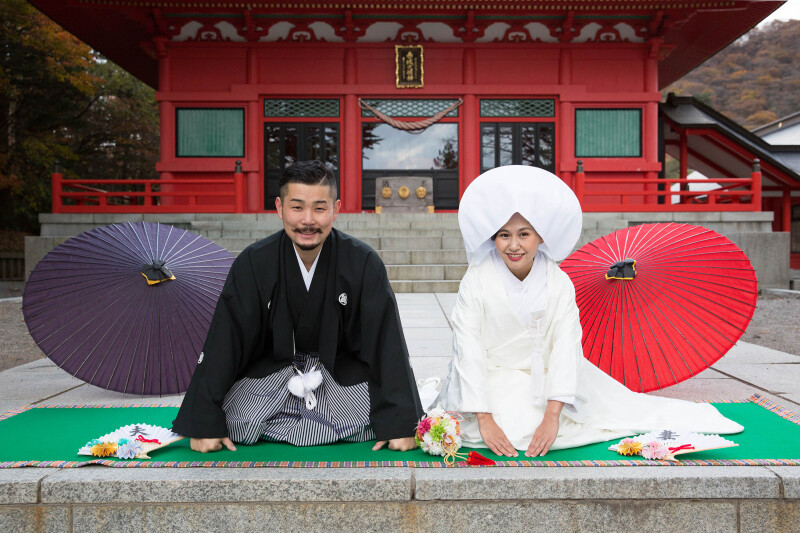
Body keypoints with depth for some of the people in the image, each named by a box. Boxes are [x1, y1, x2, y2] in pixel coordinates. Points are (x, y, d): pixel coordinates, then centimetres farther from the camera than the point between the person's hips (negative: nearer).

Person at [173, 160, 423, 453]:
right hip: (271, 370, 1)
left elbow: (387, 343, -17)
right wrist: (205, 423, -18)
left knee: (379, 422, -23)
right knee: (234, 424, -21)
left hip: (342, 370, 0)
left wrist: (399, 423, -22)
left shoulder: (364, 263, -17)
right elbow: (224, 341, -13)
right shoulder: (253, 263, -15)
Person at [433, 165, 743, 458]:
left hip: (545, 377, 3)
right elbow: (469, 350, -17)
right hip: (493, 380, -2)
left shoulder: (559, 283, -9)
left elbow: (565, 348, -15)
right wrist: (485, 420, -25)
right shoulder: (476, 281, -13)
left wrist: (552, 416, -27)